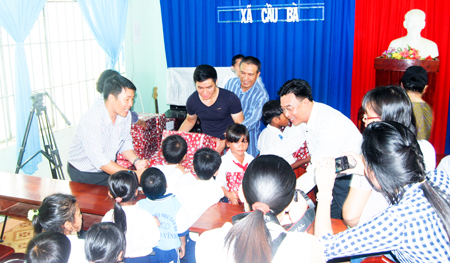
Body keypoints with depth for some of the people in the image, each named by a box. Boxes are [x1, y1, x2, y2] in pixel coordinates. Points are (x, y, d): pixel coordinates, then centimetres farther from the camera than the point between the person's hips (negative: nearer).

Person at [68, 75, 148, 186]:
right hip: (83, 174, -6)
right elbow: (97, 158, -33)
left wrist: (136, 161, -14)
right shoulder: (92, 118, -29)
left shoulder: (125, 115, -9)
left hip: (107, 169, 6)